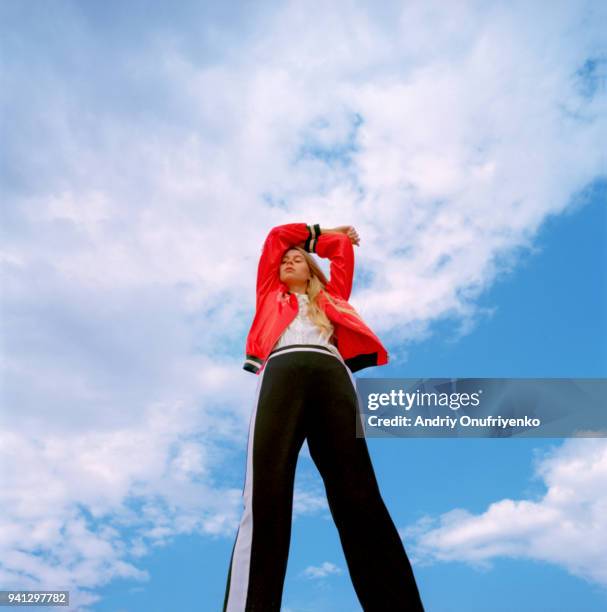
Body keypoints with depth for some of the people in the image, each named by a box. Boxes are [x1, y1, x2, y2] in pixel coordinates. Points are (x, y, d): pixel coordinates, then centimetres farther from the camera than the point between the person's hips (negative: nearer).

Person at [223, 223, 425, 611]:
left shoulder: (330, 297, 38)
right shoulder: (270, 295, 37)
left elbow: (344, 249, 45)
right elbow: (276, 236, 45)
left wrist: (320, 241, 63)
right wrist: (318, 232, 55)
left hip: (331, 374, 1)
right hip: (282, 372, 0)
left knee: (360, 501, -14)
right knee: (264, 498, -20)